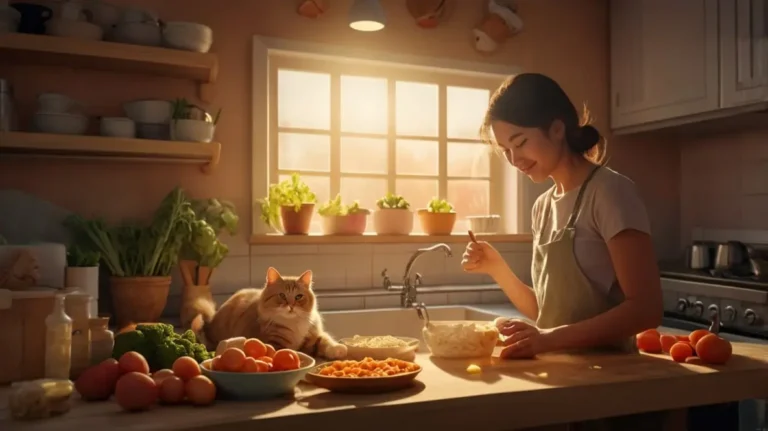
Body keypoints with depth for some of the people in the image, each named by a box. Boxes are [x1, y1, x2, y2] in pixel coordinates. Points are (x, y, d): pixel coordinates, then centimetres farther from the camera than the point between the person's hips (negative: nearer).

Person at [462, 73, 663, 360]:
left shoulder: (610, 191, -9)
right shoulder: (543, 207, 10)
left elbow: (646, 308, -15)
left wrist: (552, 338, -22)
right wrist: (496, 268, -1)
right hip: (556, 365, 6)